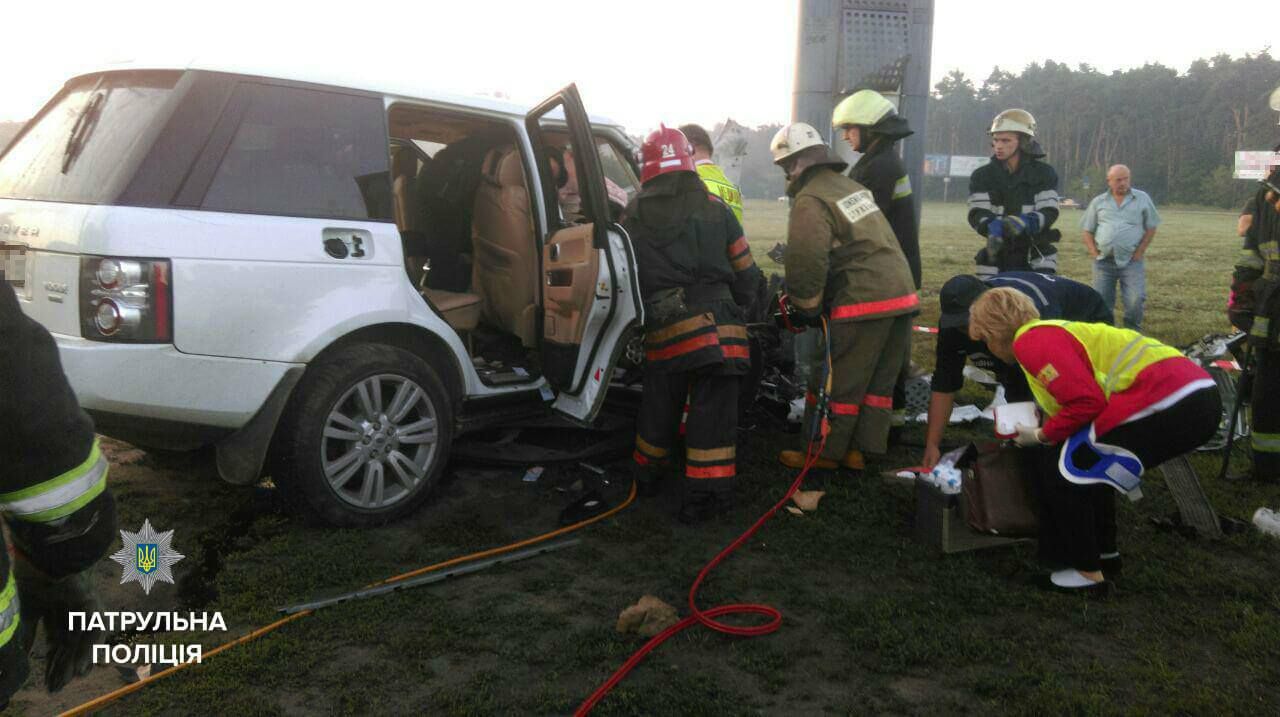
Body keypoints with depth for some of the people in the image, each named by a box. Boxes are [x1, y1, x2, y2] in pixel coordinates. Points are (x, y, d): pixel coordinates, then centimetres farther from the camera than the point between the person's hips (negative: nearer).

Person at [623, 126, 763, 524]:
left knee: (658, 409, 19)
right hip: (715, 327, -2)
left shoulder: (632, 220, 8)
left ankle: (647, 476, 38)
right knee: (712, 414, 4)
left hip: (662, 335, 3)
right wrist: (738, 301, 24)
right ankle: (705, 495, 6)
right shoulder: (714, 209, 3)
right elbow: (745, 275, 6)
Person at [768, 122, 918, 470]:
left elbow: (807, 262, -18)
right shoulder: (852, 186, 19)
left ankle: (825, 452, 13)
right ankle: (859, 450, 21)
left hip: (864, 302, -9)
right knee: (878, 382, 13)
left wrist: (805, 307, -3)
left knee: (836, 383, 3)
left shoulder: (810, 200, -8)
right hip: (902, 296, 9)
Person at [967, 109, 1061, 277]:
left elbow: (1049, 212, -10)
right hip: (997, 259, 2)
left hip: (1036, 260, -1)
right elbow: (977, 214, -8)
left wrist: (1023, 222, -32)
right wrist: (993, 227, -32)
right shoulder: (982, 176, 2)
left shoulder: (1044, 173, 0)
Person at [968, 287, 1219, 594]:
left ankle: (1089, 573, 11)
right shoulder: (1051, 331, 23)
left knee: (1061, 468, 2)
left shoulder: (1031, 340, -7)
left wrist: (1040, 436, 0)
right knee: (1087, 458, 25)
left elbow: (1085, 403, -16)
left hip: (1168, 404, -10)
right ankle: (1105, 553, 33)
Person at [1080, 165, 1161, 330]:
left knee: (1135, 300, -14)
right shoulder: (1098, 202, 11)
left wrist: (1139, 252, -1)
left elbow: (1151, 228, 9)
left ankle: (1132, 331, 7)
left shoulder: (1142, 198, 8)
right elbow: (1088, 231, 13)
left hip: (1131, 261, -1)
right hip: (1104, 261, 2)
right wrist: (1094, 253, 0)